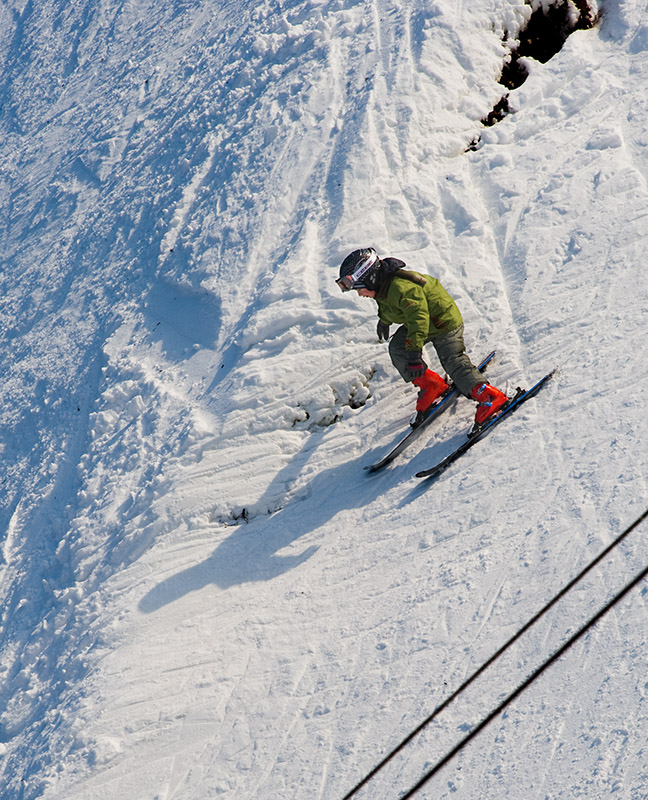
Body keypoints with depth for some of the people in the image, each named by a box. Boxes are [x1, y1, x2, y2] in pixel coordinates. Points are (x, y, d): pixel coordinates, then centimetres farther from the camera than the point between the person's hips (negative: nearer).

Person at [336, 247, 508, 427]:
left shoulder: (402, 288, -36)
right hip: (417, 322, 10)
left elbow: (418, 318, -44)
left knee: (454, 363, -12)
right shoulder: (383, 287, -4)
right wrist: (384, 322, 38)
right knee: (397, 348, -1)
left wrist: (414, 353, -49)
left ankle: (490, 397, -6)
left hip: (444, 322, -10)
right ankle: (431, 386, 9)